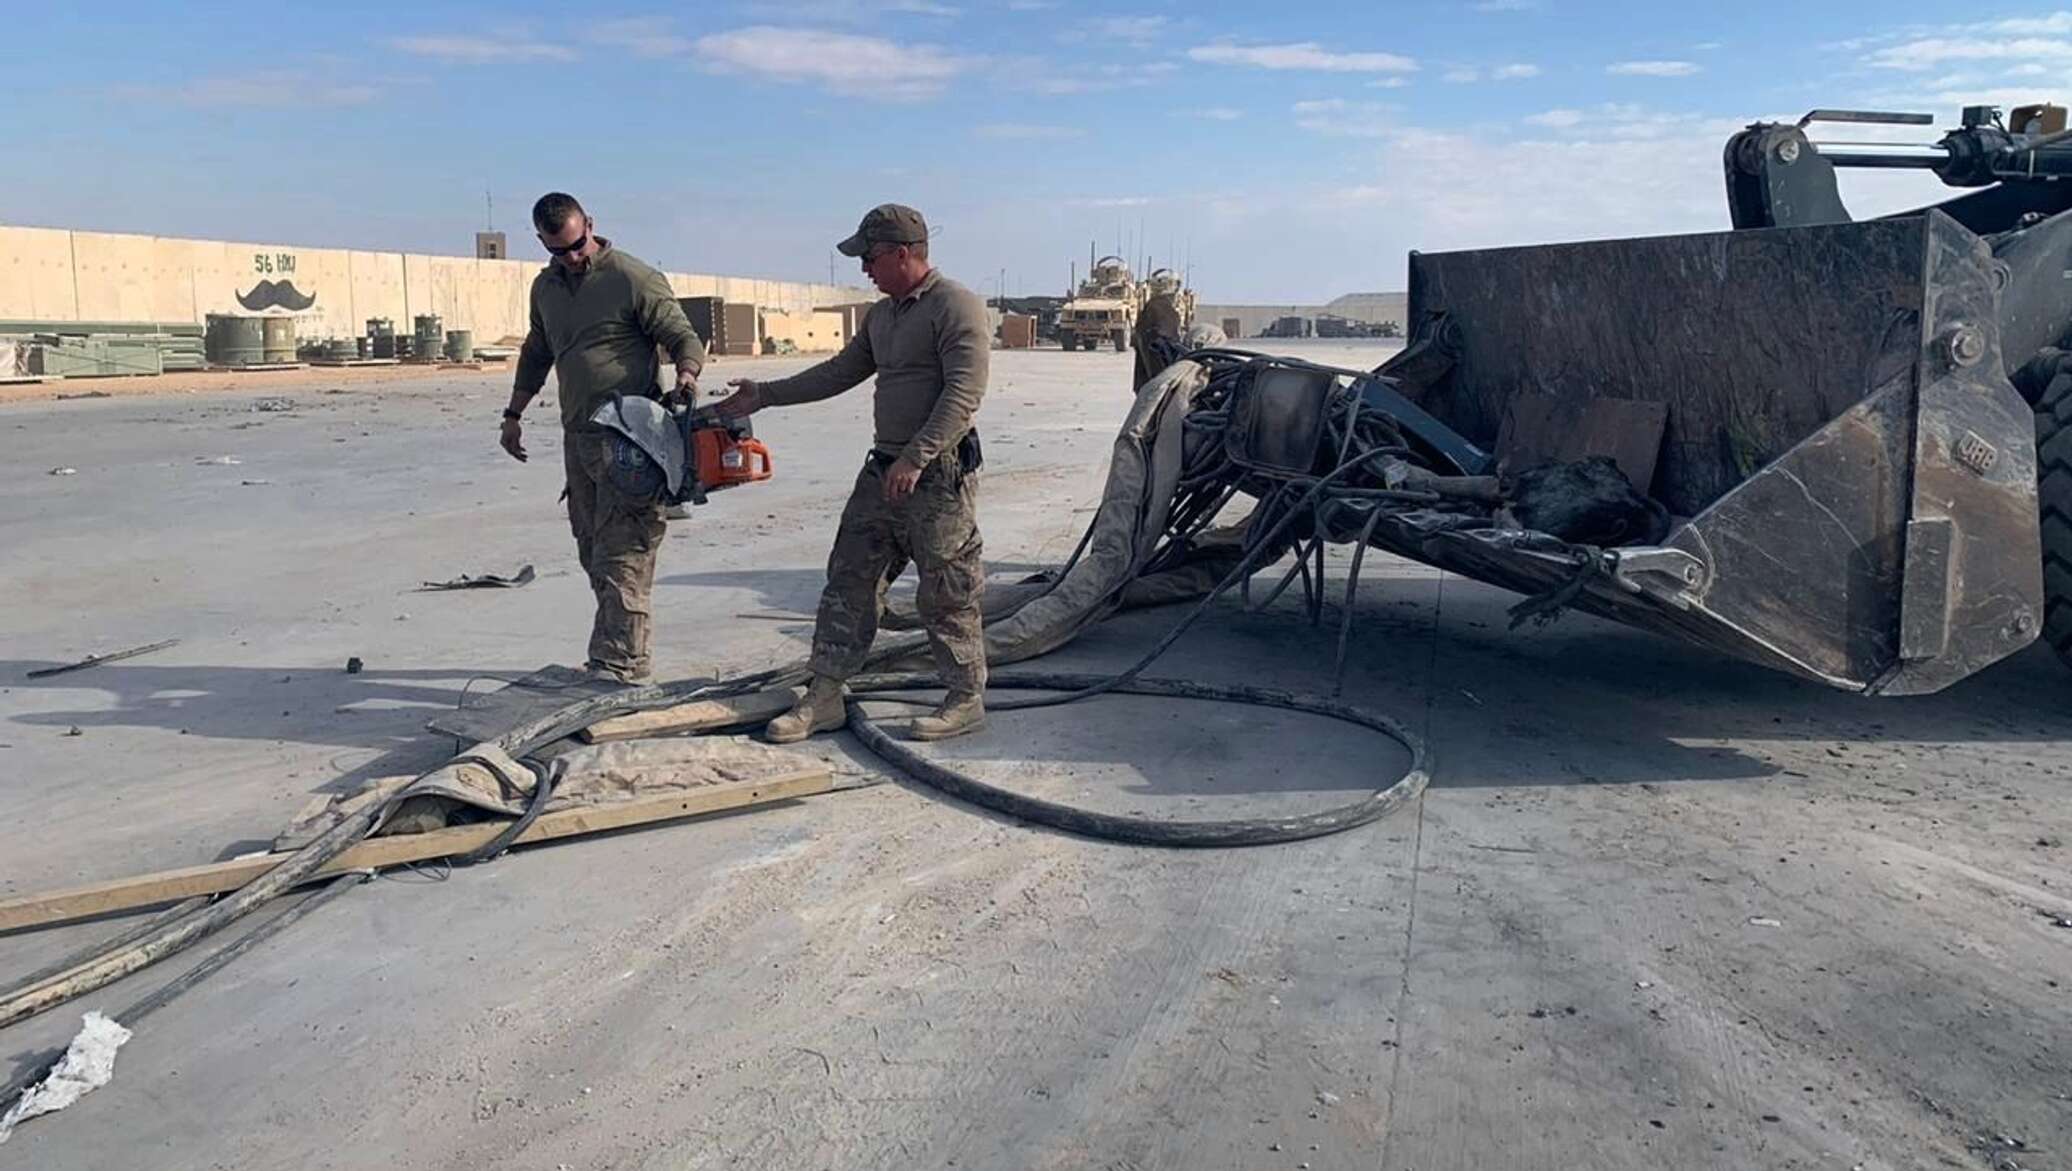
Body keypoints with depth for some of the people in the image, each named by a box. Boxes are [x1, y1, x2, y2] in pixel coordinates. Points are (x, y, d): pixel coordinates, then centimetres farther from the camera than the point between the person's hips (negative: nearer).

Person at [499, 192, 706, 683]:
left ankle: (617, 664, -12)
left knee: (620, 552, -12)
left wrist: (685, 376, -26)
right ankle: (628, 656, 16)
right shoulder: (545, 288, 16)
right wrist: (514, 414, 26)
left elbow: (685, 339, -6)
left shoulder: (636, 280, -6)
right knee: (593, 551, 9)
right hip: (578, 435, 8)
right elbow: (535, 355, 29)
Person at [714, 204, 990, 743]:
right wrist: (764, 395, 21)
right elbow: (840, 372, 25)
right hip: (883, 469, 9)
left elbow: (963, 395, -20)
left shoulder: (957, 306, -12)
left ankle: (967, 700, 13)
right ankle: (824, 697, 15)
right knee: (849, 580, 8)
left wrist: (914, 459, -25)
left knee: (947, 593, -1)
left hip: (939, 473, -9)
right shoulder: (881, 315, 17)